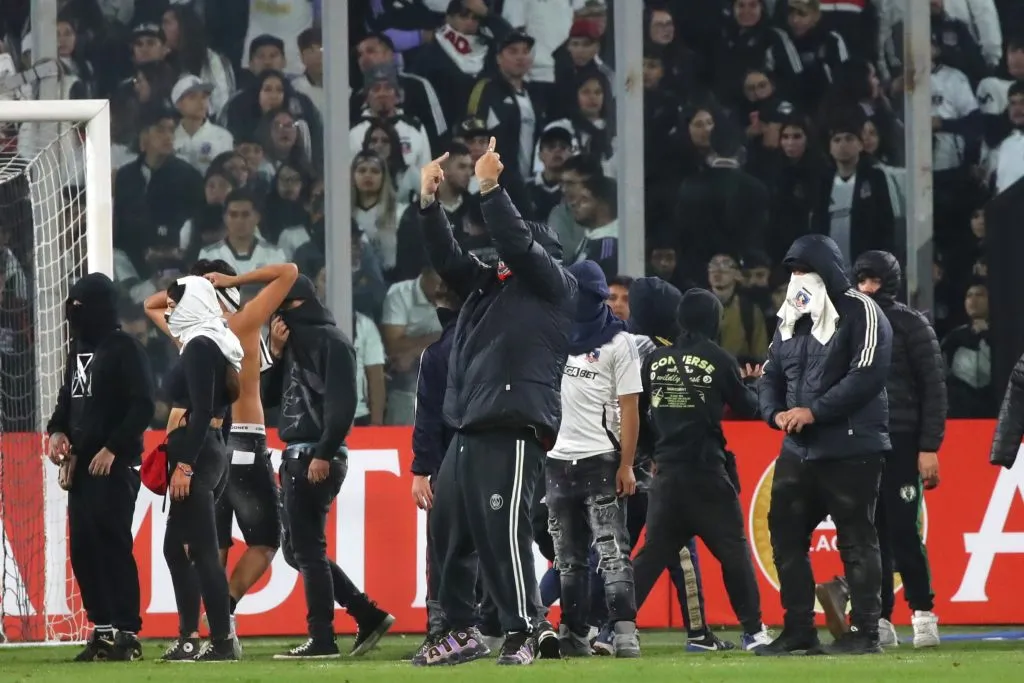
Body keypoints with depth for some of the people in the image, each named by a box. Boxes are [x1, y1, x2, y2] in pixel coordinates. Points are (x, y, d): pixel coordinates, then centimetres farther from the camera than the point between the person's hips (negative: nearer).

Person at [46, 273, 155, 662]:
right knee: (83, 548, 6)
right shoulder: (78, 350, 17)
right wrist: (57, 430, 7)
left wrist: (113, 448, -18)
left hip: (114, 465, -8)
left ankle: (127, 633, -8)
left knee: (112, 545, -11)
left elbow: (143, 407, -14)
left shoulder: (124, 349, -8)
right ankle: (103, 629, 12)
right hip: (81, 464, 8)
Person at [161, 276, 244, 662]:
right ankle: (188, 637, 16)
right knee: (176, 547, 15)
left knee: (201, 549, -8)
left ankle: (223, 641, -9)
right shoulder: (215, 346, 16)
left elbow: (201, 411, -20)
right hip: (213, 452, 10)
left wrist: (184, 465, -22)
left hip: (196, 455, -10)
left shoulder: (199, 347, -12)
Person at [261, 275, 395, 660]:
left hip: (318, 459, -10)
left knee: (307, 548, -8)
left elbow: (342, 404, -17)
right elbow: (267, 398, 17)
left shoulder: (330, 342, -9)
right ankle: (368, 616, 14)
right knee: (297, 549, 11)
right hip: (296, 457, 10)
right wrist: (275, 354, 4)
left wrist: (324, 454, -22)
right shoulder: (294, 343, 17)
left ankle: (322, 639, -5)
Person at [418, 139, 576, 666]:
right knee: (446, 532, 10)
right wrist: (429, 202, 5)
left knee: (503, 532, -14)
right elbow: (446, 258, 16)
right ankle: (461, 633, 17)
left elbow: (518, 245, -11)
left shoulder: (554, 287, 2)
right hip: (467, 430, 9)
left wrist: (490, 188, -12)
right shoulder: (487, 286, 22)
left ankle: (524, 633, -10)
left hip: (514, 429, -9)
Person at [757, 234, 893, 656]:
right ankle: (799, 630, 15)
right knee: (786, 537, 8)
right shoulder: (790, 320, 17)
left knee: (856, 541, -4)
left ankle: (865, 632, 0)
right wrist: (776, 413, -3)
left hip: (851, 450, -8)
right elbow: (771, 375, 18)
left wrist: (814, 411, -18)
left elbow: (867, 374, -17)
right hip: (798, 449, 8)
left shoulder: (859, 313, -7)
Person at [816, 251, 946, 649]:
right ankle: (880, 622, 3)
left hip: (900, 443, -4)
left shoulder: (911, 325, 0)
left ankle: (923, 614, 4)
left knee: (903, 533, -7)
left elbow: (933, 388, -3)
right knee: (871, 536, 1)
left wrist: (929, 447, -11)